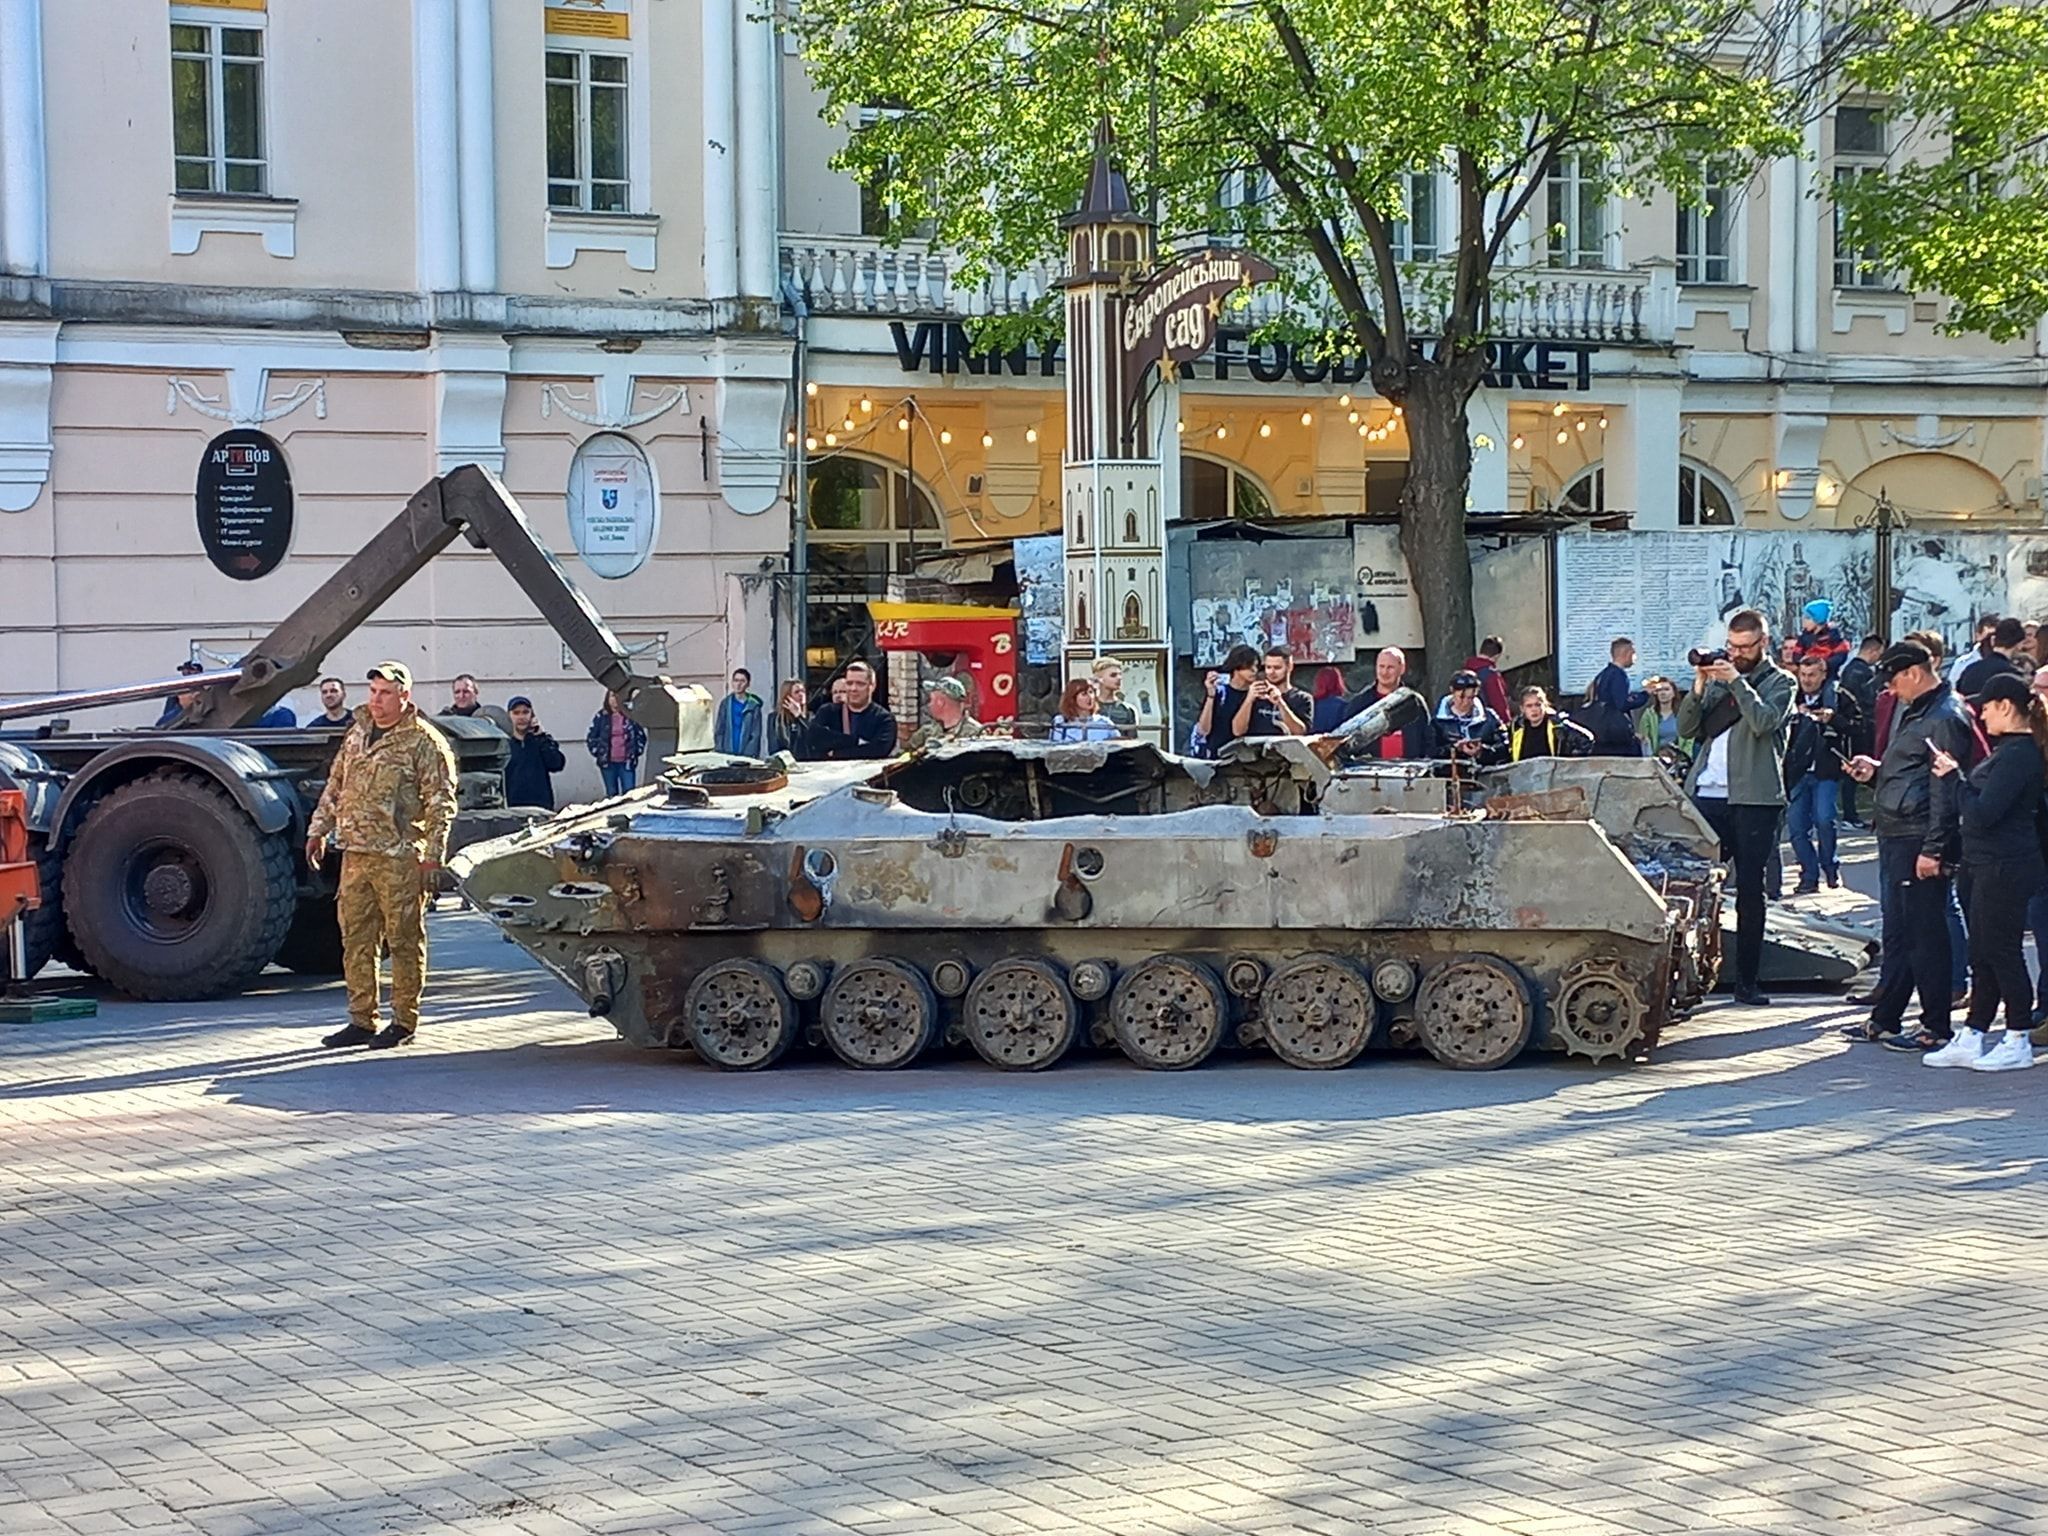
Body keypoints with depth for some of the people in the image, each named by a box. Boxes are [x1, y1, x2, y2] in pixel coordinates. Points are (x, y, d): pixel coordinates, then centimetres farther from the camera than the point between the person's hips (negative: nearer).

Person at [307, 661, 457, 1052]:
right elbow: (335, 786, 25)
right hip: (355, 855, 7)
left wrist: (432, 856, -14)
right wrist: (319, 829, 19)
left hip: (399, 858, -7)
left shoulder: (424, 742, -6)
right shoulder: (357, 734, 16)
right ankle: (362, 1020, 15)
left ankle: (404, 1022, 7)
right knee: (356, 939, 8)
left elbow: (441, 804, -8)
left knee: (404, 940, 0)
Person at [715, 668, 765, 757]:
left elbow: (756, 734, -4)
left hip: (746, 756, -3)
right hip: (726, 754, 3)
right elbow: (719, 731, 9)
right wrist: (719, 752, -1)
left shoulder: (753, 706, -2)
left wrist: (748, 754, -14)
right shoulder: (725, 703, 8)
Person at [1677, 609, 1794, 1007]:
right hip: (1706, 795, 4)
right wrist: (1700, 686, -3)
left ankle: (1747, 981, 4)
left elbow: (1764, 722, -14)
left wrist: (1736, 682, -12)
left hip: (1753, 799, -4)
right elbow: (1687, 728, 10)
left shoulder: (1779, 681, 5)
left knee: (1750, 891, 0)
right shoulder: (1719, 676, 18)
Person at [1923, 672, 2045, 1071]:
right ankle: (1969, 1039, 18)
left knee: (2002, 952, -2)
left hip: (2005, 868, -11)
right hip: (1990, 866, 11)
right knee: (1983, 954, 12)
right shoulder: (2011, 749, 14)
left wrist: (1955, 776, -13)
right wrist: (1957, 776, 6)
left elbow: (1982, 813, -24)